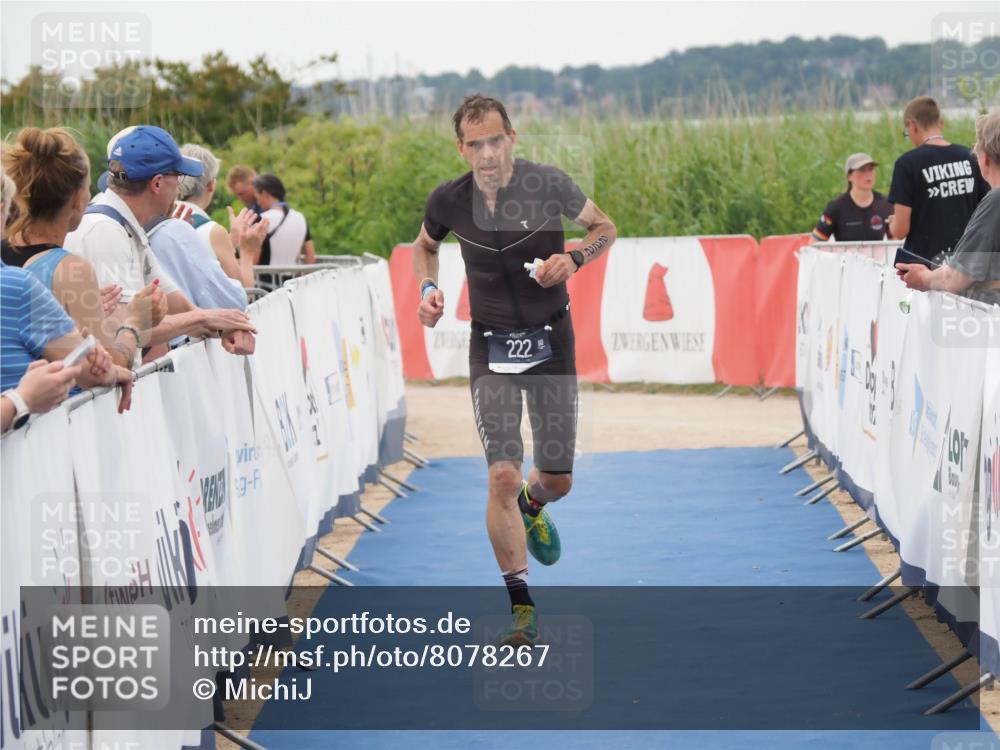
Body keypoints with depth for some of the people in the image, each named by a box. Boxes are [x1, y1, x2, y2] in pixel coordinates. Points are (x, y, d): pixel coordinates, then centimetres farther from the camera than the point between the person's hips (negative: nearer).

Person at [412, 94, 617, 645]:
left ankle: (532, 506, 49)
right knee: (502, 475, -14)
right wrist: (428, 287, -5)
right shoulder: (448, 201, -9)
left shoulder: (548, 184, -13)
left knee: (557, 479, 8)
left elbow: (604, 227, 2)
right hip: (491, 345, 0)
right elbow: (424, 246, 14)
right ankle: (521, 607, -5)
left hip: (551, 340, 0)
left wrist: (574, 258, -17)